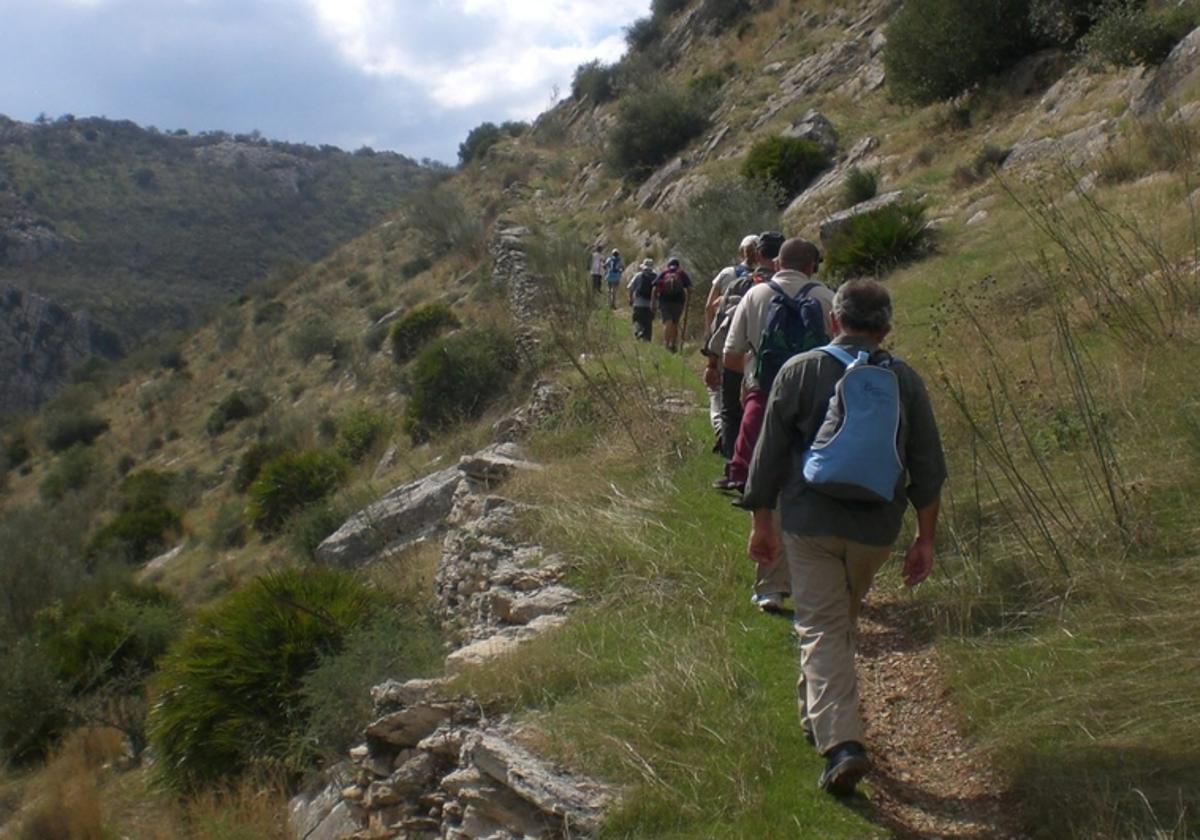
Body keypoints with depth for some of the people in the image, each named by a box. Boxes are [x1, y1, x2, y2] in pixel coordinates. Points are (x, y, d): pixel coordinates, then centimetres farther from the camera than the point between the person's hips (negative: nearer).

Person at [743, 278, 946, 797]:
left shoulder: (801, 371, -4)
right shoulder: (905, 381, 2)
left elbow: (769, 454, -2)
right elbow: (928, 469, 3)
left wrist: (762, 522, 7)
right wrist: (925, 539, 10)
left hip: (810, 524, -3)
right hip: (876, 529, 3)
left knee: (822, 628, 1)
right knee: (843, 621, 22)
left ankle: (840, 741, -13)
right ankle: (818, 717, 39)